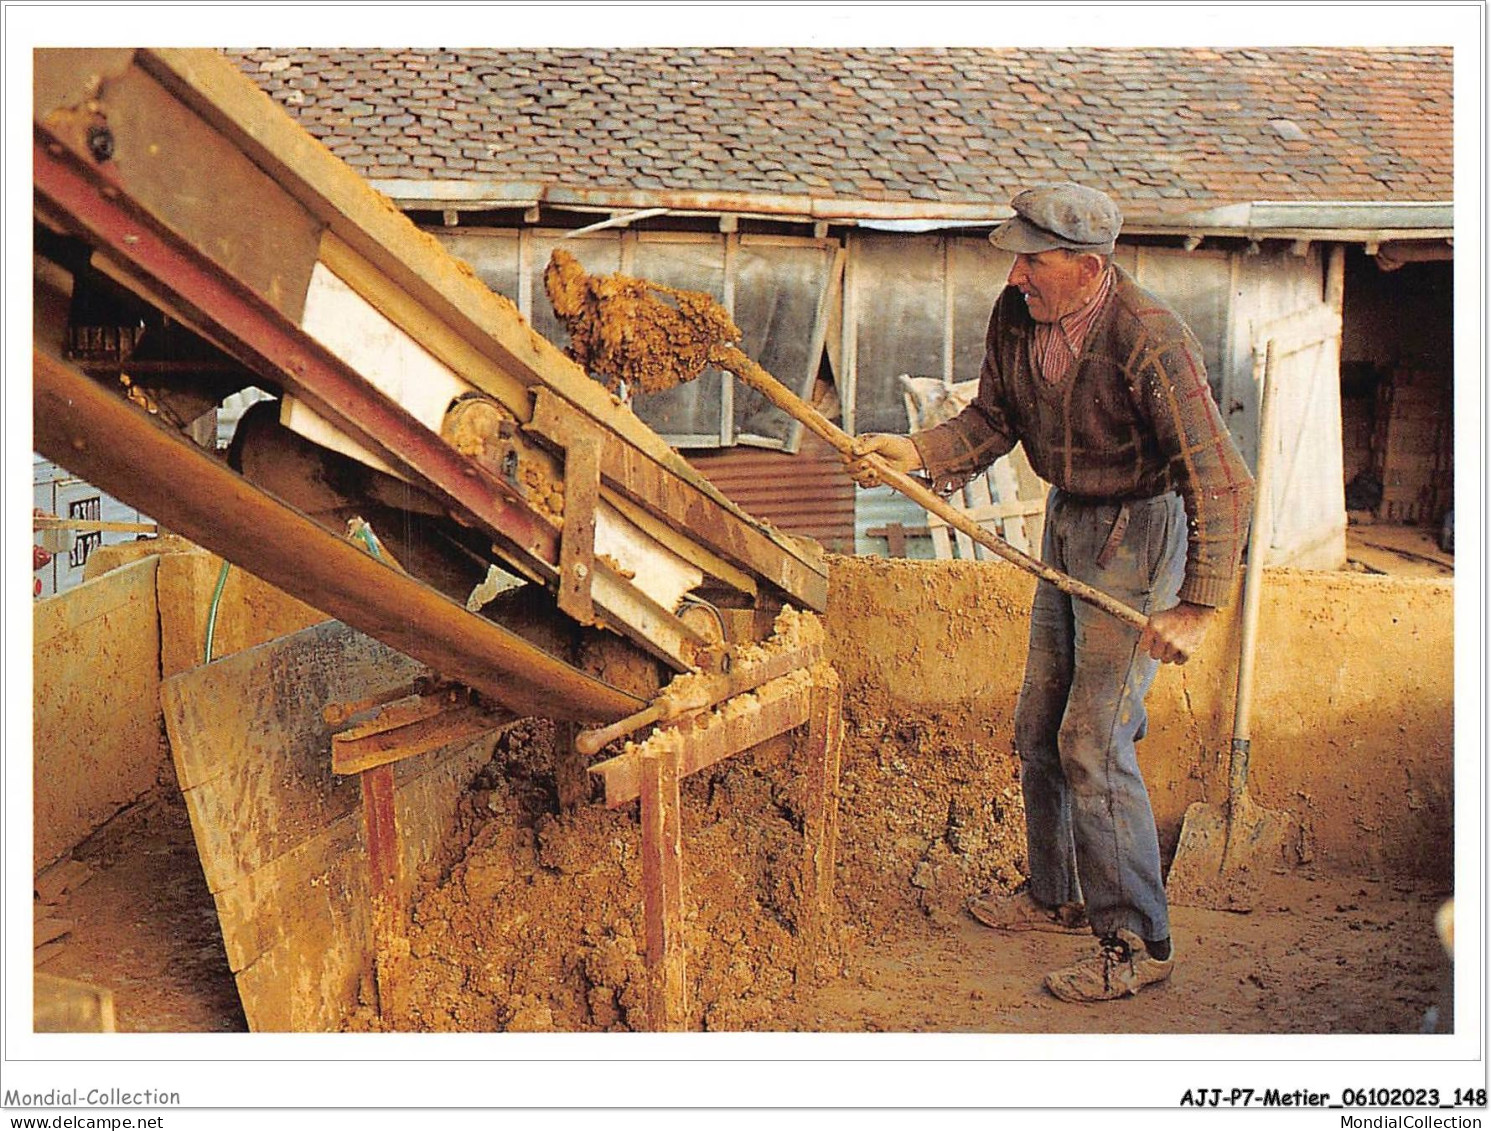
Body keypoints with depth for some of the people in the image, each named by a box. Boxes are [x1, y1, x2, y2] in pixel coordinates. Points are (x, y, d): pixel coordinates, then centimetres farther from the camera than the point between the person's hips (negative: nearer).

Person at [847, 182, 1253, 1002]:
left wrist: (1196, 608, -29)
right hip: (1067, 522, 8)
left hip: (1138, 534, -8)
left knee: (1092, 741, -10)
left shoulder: (1149, 342, -28)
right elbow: (992, 419, 8)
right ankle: (1055, 895, 34)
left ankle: (1136, 942, 3)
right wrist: (912, 453, -9)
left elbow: (1220, 480, -27)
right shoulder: (1016, 315, -6)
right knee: (1039, 727, 15)